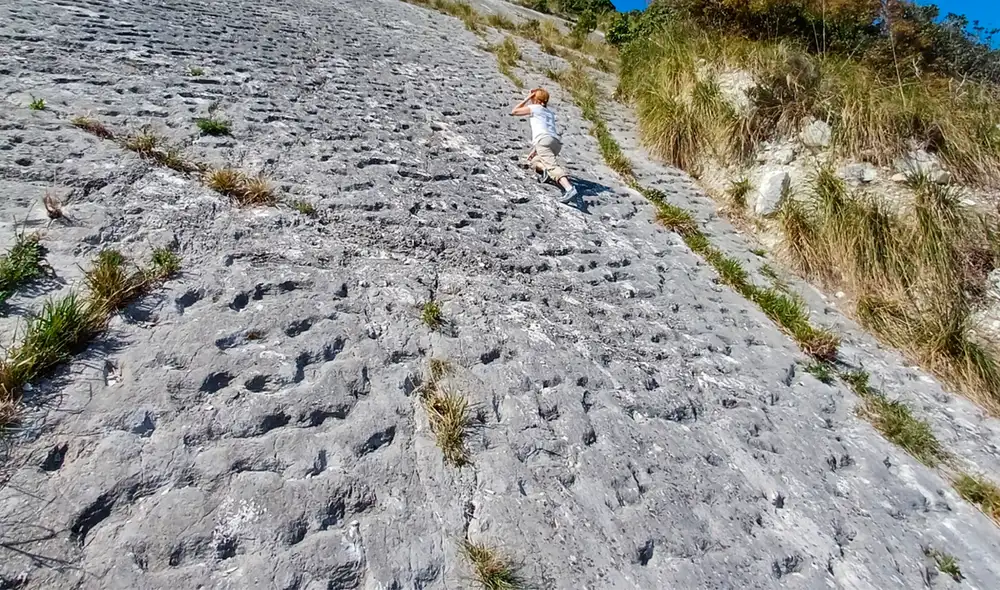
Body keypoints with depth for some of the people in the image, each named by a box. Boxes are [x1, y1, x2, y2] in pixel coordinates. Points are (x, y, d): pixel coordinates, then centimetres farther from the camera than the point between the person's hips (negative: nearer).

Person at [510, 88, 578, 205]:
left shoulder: (533, 108, 16)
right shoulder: (550, 112, 35)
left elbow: (514, 112, 27)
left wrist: (527, 99, 29)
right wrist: (535, 150, 36)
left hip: (544, 140, -7)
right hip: (557, 142, 7)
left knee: (552, 166, -24)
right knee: (532, 160, 26)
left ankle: (569, 189, -45)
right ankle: (544, 169, -7)